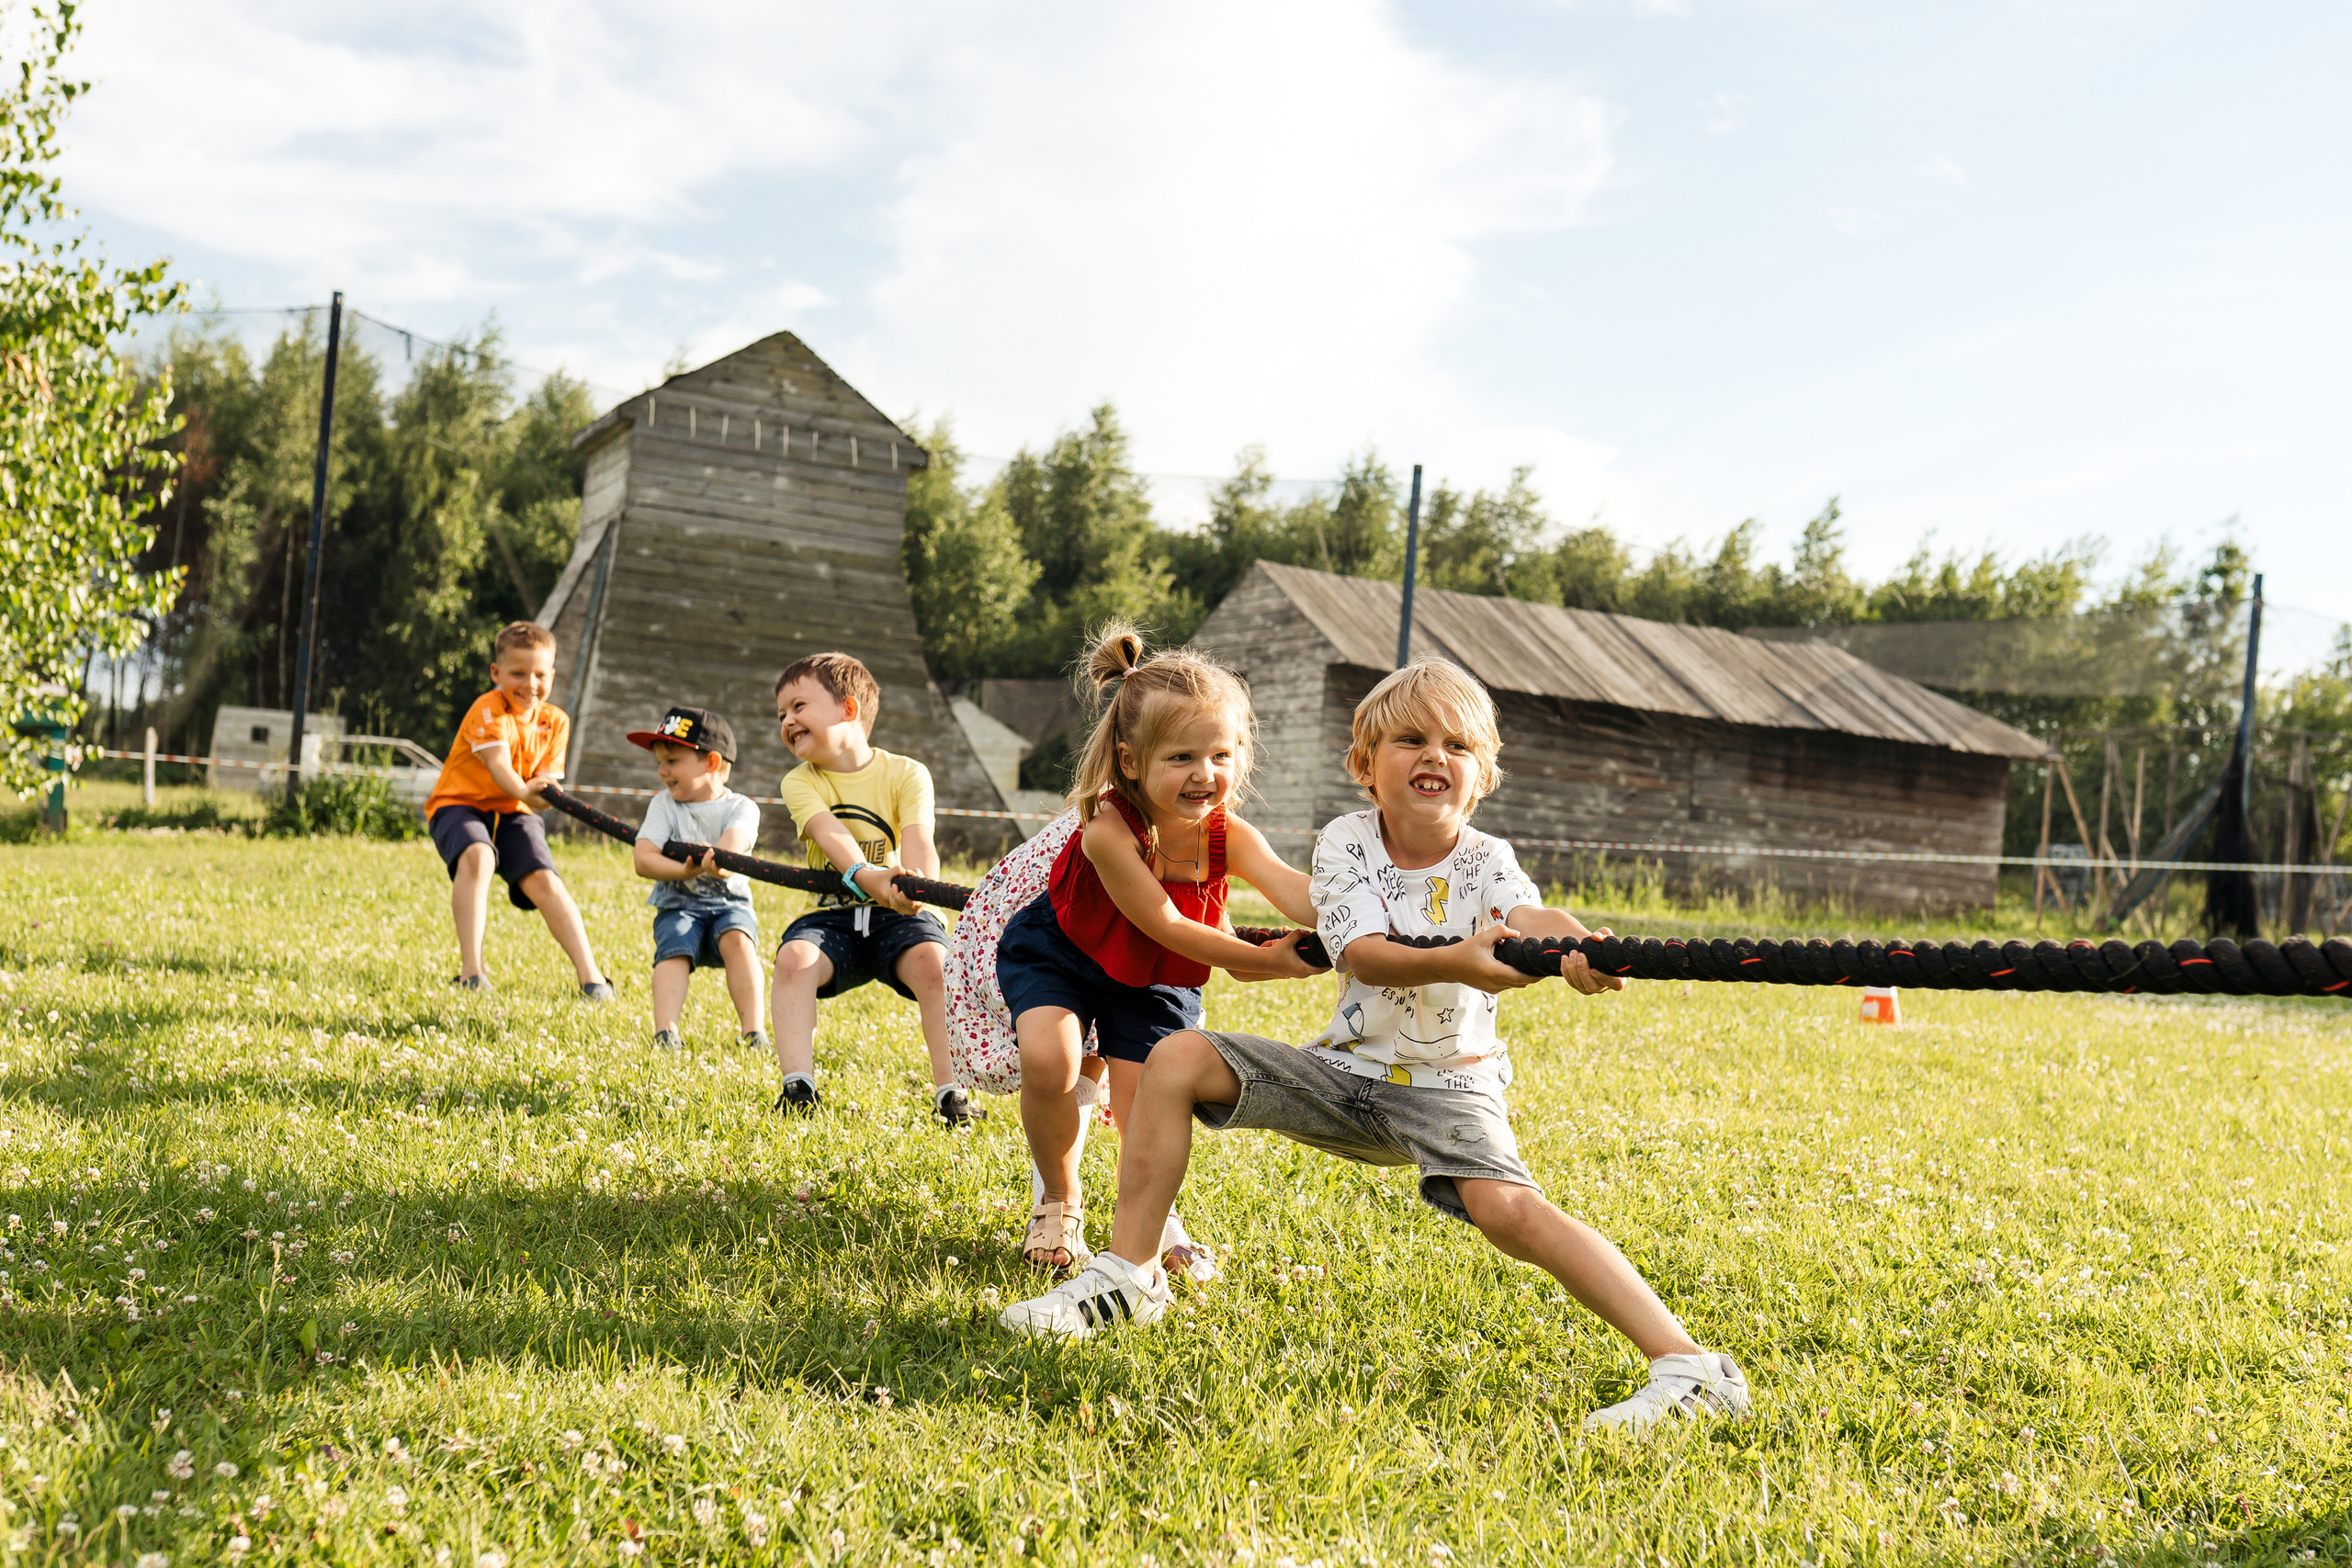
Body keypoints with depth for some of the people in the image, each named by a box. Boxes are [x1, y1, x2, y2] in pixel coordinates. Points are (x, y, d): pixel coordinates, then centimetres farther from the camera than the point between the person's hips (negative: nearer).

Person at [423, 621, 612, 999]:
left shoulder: (555, 722, 2)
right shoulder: (488, 710, -15)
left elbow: (546, 780, -4)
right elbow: (498, 763, -31)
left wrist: (546, 790, -29)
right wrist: (525, 792, -51)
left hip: (513, 812, 4)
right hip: (459, 803, -4)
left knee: (544, 880, -18)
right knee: (477, 855, -35)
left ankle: (590, 976, -19)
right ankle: (471, 971, -34)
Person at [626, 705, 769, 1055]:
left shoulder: (741, 807, -1)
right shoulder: (664, 804, 3)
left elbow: (735, 839, -24)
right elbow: (643, 859, -8)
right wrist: (685, 871, -27)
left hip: (729, 903, -1)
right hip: (678, 905, 1)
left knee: (738, 939, -29)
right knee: (673, 949, -27)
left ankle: (755, 1032, -30)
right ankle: (665, 1034, -35)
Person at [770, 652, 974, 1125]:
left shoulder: (906, 773, -3)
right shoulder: (800, 782, 0)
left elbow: (918, 838, -20)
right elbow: (828, 832, -20)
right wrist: (863, 875, -42)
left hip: (897, 915, -2)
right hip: (833, 916, 2)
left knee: (934, 962, -30)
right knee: (794, 957, -28)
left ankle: (952, 1092, -24)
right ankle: (797, 1086, -25)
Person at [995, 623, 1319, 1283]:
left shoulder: (1227, 836, -25)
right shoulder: (1107, 828, -36)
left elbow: (1293, 889, -43)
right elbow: (1164, 924, -33)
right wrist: (1267, 961, -37)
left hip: (1155, 978, 3)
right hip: (1056, 953, -3)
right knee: (1048, 1061, -27)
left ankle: (1156, 1214, 29)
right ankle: (1058, 1201, 2)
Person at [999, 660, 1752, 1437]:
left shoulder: (1486, 861, -9)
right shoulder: (1346, 841, -6)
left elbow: (1528, 915, -33)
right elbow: (1366, 956, -23)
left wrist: (1573, 944, -58)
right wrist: (1455, 961, -43)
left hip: (1447, 1087, -3)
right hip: (1350, 1072, 3)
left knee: (1507, 1207, -30)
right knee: (1178, 1059, -12)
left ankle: (1689, 1367, -25)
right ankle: (1129, 1277, 0)